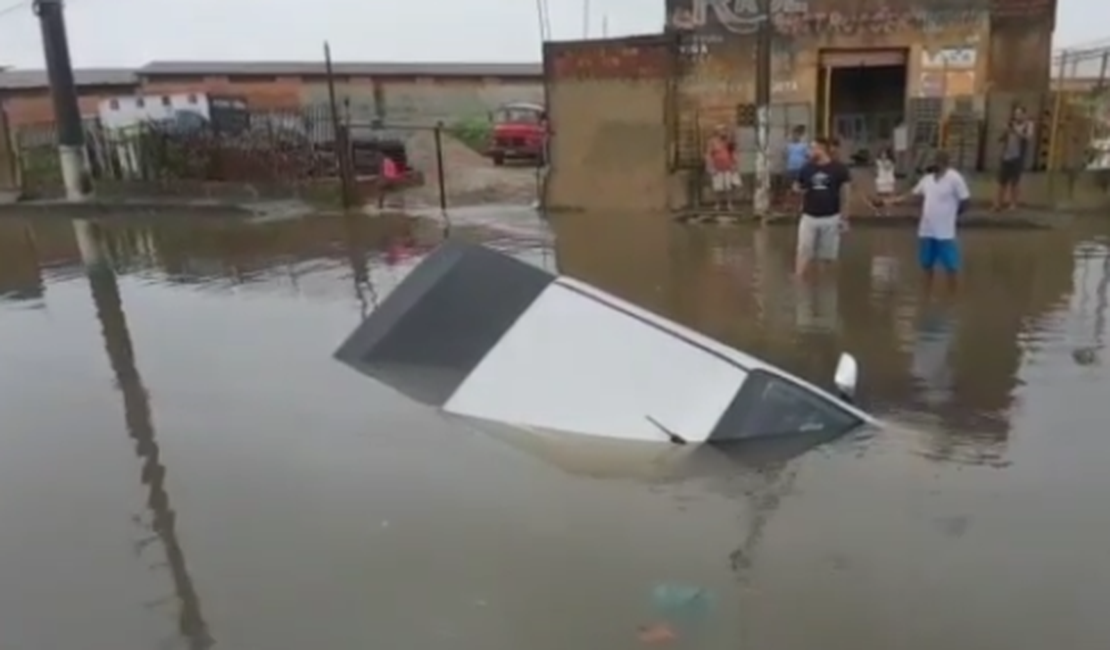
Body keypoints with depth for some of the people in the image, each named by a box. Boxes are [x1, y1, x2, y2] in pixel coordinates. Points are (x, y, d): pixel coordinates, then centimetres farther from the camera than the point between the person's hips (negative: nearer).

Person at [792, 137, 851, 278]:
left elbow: (844, 194, 0)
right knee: (804, 253, -2)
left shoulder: (839, 168, -5)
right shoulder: (806, 168, 0)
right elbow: (797, 187, 15)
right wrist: (799, 189, -9)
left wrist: (844, 217, -1)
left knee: (828, 256, 10)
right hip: (809, 217, 1)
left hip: (831, 218, -1)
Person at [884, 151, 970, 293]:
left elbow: (965, 201, -8)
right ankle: (927, 292, 27)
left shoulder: (955, 178, -12)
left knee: (950, 264, 3)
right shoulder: (927, 178, 8)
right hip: (926, 230, 6)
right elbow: (914, 194, 19)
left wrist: (951, 214, 1)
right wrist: (895, 200, 9)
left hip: (945, 232, -6)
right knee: (927, 262, 14)